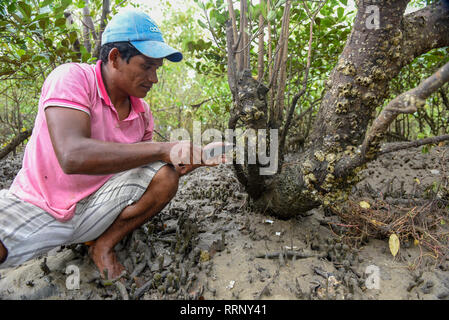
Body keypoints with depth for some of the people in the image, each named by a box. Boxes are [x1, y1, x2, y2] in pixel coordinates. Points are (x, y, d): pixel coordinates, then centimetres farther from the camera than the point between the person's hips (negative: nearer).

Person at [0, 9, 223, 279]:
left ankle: (104, 244, -2)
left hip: (97, 206, 6)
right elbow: (72, 156, -32)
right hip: (36, 207, -5)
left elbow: (142, 163, 9)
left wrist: (189, 161, -9)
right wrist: (163, 149, -32)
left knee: (166, 176, -17)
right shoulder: (72, 78, -16)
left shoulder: (142, 111, 2)